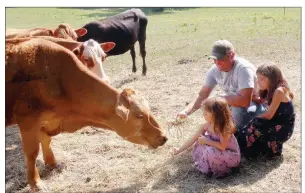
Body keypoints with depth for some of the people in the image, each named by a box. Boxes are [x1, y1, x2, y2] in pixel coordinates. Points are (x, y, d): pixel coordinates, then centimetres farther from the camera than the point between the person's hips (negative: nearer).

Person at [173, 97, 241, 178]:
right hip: (217, 151, 7)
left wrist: (206, 141, -26)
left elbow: (222, 146, -30)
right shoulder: (206, 126, -9)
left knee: (210, 151, -32)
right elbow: (193, 138, -4)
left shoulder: (225, 128, -28)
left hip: (231, 155, -7)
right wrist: (179, 150, -4)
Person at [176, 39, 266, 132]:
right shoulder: (214, 70, -9)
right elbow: (202, 96, -4)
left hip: (256, 105, -6)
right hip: (234, 105, 7)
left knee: (238, 109, -36)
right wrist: (186, 111, -21)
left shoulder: (243, 68, -30)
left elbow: (245, 101, -39)